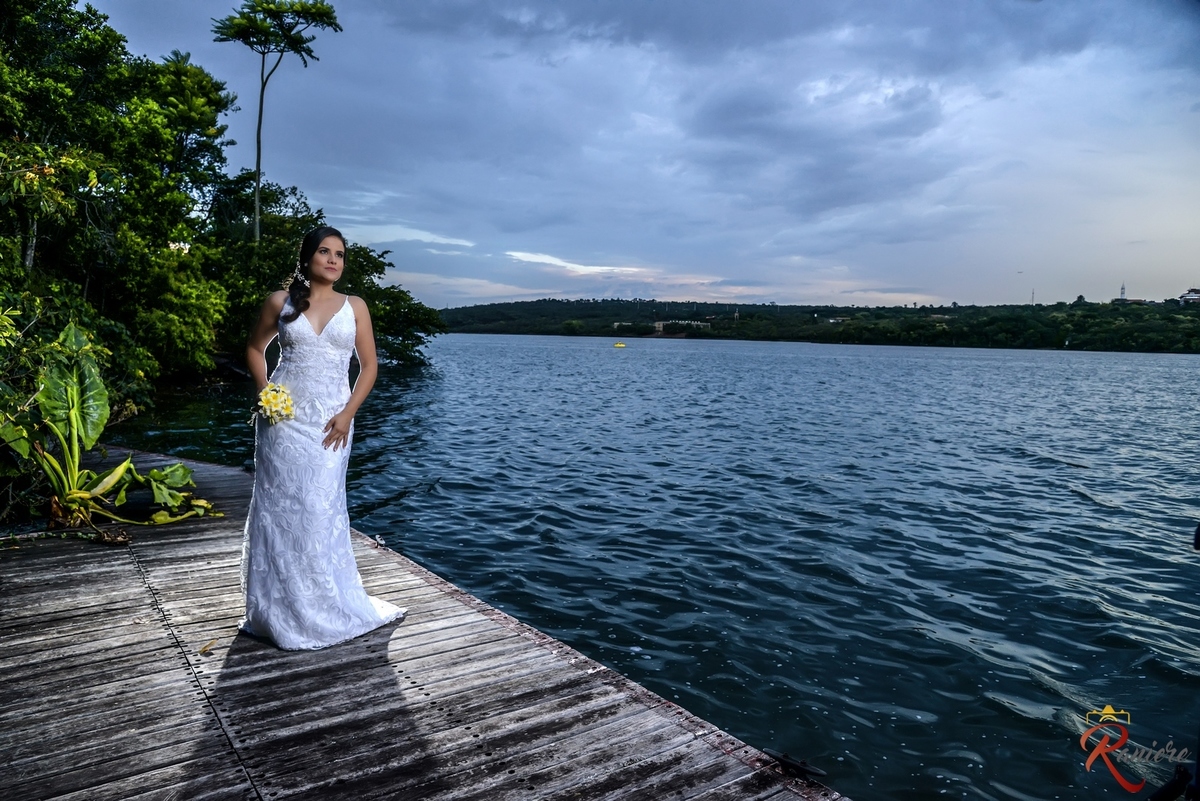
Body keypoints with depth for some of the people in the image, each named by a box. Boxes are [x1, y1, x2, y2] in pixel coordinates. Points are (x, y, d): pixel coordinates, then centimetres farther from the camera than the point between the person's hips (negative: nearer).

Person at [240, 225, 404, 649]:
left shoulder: (354, 307, 5)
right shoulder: (281, 301, 4)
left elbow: (369, 365, 5)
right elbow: (255, 348, 15)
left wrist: (348, 413, -5)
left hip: (330, 421, 0)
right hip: (285, 419, 0)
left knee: (320, 510, 3)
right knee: (280, 507, 4)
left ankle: (328, 606, 19)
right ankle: (278, 611, 17)